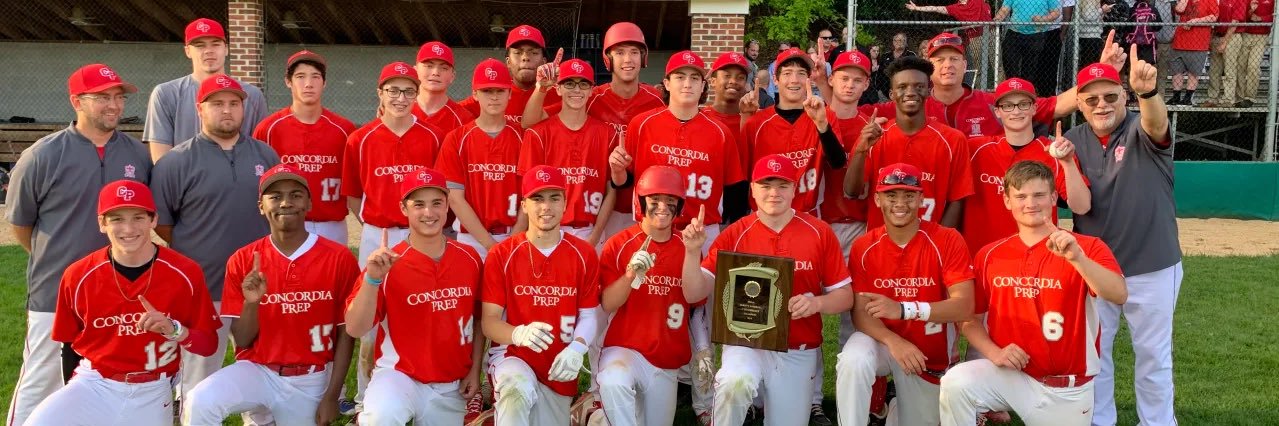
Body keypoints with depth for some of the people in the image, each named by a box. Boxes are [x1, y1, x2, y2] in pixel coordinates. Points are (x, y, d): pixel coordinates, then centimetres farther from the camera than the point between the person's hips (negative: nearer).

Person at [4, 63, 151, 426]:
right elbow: (19, 222, 3)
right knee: (39, 387, 4)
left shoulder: (139, 155, 2)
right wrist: (52, 260, 11)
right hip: (54, 294, -3)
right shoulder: (43, 155, -7)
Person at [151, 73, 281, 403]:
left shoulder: (266, 156, 7)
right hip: (203, 290, -3)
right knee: (199, 386, 8)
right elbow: (161, 224, 1)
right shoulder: (176, 162, -4)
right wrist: (193, 259, 6)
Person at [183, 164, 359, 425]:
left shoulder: (339, 258, -9)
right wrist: (251, 303, -20)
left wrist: (332, 396, -6)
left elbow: (346, 333, -3)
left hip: (312, 380, 0)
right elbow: (242, 341, -1)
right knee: (199, 403, -26)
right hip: (258, 371, 0)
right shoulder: (242, 261, -3)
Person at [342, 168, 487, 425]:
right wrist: (372, 278, -32)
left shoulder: (470, 259, -1)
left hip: (452, 385, 4)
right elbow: (355, 330, -19)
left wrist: (475, 371, 7)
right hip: (398, 374, -4)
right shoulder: (386, 263, -11)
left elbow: (479, 318, 11)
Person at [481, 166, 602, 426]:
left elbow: (589, 316, 1)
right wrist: (519, 334, -30)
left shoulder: (584, 255, 0)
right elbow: (489, 321, -8)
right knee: (520, 388, -37)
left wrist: (576, 348, -20)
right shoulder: (501, 255, -6)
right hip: (512, 354, -3)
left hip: (559, 369, 3)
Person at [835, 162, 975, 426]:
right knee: (853, 361, -33)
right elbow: (860, 312, -12)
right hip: (884, 341, 0)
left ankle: (900, 404, 50)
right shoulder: (864, 247, -9)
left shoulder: (948, 241, -16)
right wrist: (893, 341, -33)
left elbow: (964, 306, -24)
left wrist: (903, 309, -38)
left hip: (931, 353, 0)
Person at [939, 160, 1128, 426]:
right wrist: (993, 352, -12)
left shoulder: (1087, 248, -7)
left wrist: (1077, 258, -39)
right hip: (1009, 374, 1)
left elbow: (1119, 296, -24)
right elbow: (970, 319, 6)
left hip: (1067, 389, -1)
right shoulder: (989, 255, 1)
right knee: (955, 383, -26)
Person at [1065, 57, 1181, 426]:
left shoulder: (1142, 131, -11)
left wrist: (1148, 92, -57)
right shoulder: (1074, 140, -1)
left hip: (1152, 269, -3)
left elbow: (1156, 123, -37)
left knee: (1153, 355, 11)